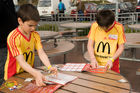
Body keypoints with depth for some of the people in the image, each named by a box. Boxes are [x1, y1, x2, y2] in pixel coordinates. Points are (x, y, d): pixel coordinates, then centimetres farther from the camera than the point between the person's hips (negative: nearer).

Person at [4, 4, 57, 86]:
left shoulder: (35, 35, 0)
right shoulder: (13, 37, -19)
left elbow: (41, 53, -9)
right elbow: (21, 61, -25)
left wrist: (49, 67, -27)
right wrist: (36, 73, -39)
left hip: (29, 72, 4)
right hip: (14, 76, -4)